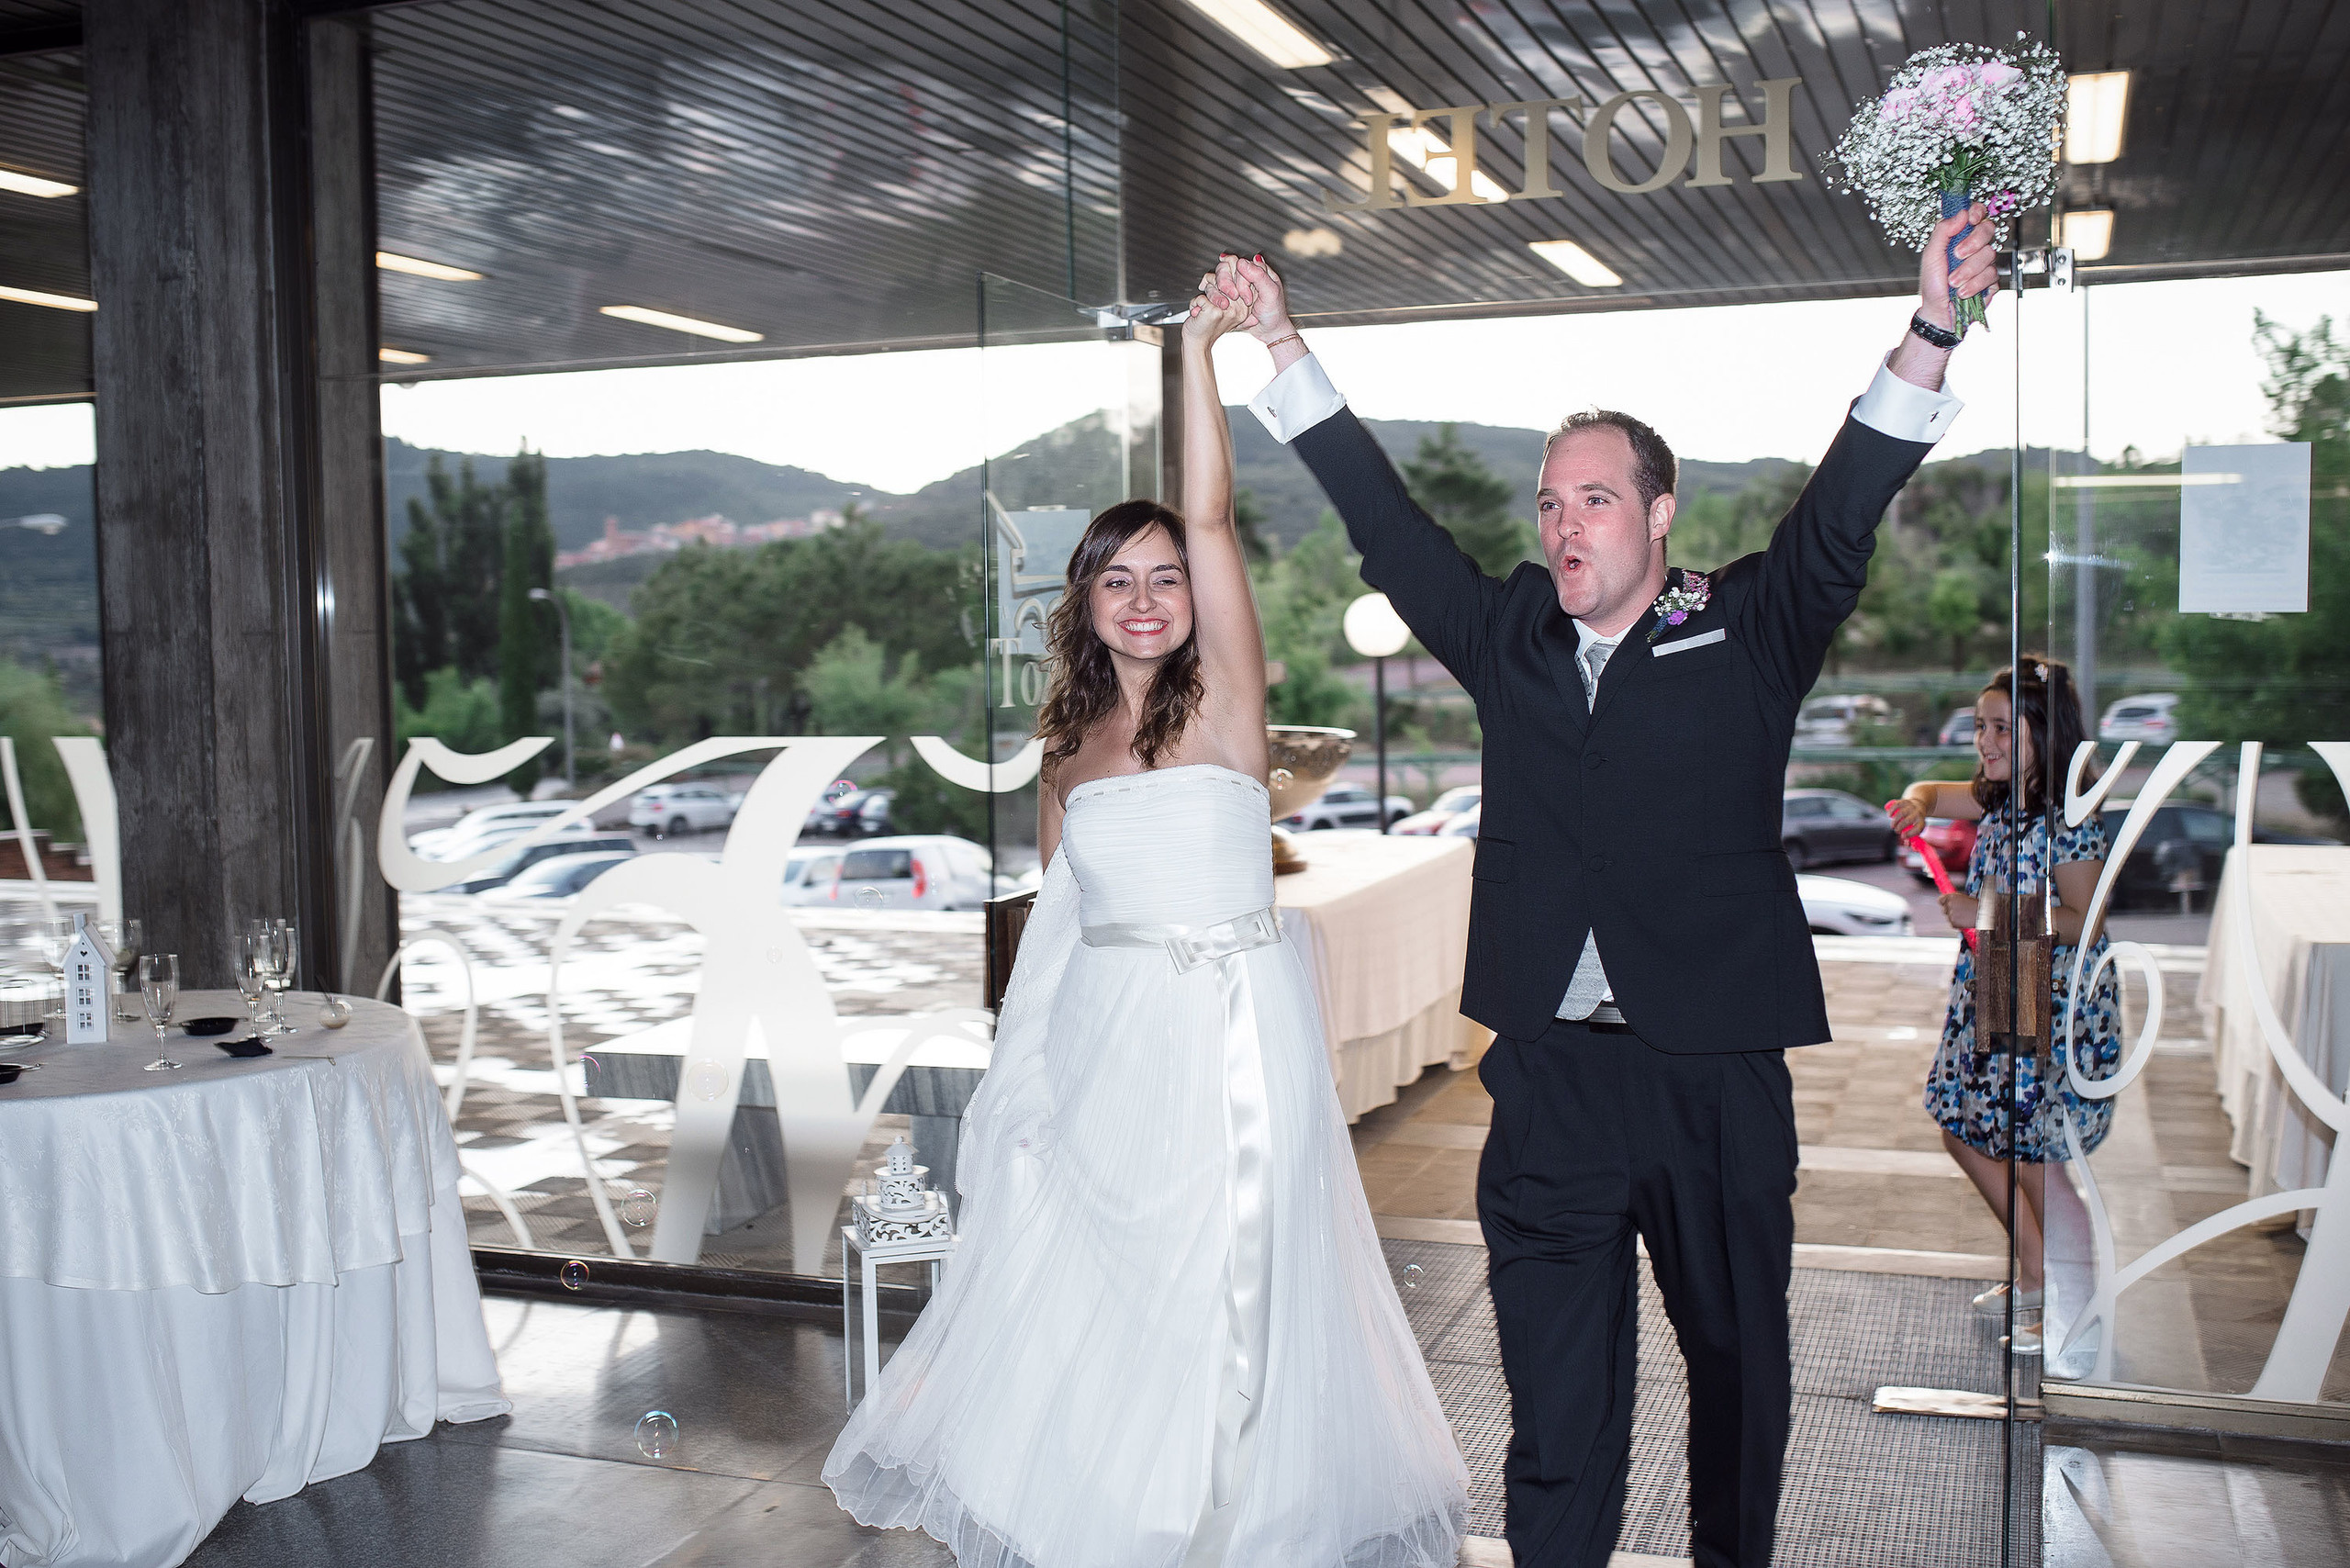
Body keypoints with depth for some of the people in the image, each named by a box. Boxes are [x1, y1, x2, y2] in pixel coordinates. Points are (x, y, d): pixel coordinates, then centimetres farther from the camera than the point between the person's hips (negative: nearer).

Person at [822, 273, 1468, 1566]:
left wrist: (1200, 346, -20)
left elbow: (1212, 518, -17)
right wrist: (1031, 1063, 11)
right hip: (1103, 1039, 5)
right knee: (1080, 1282, 13)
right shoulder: (1070, 742, 8)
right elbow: (1060, 904, 13)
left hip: (1228, 1033, -4)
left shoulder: (1223, 701, -6)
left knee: (1221, 1286, 6)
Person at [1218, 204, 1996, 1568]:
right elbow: (1385, 520, 12)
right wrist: (1286, 347, 13)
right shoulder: (1509, 638, 9)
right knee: (1558, 1407, 3)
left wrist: (1931, 332, -21)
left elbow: (1844, 518, -8)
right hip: (1551, 1078, 1)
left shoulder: (1750, 634, 3)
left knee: (1739, 1353, 17)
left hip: (1718, 1078, 0)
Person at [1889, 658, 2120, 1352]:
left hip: (2055, 1005, -9)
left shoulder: (2069, 818, -18)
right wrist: (1916, 803, -1)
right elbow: (1929, 792, 23)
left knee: (2027, 1156, -5)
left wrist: (1987, 915, -22)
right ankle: (2034, 1275, 31)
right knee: (1964, 1132, 15)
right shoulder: (1998, 800, 7)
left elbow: (2081, 922, -21)